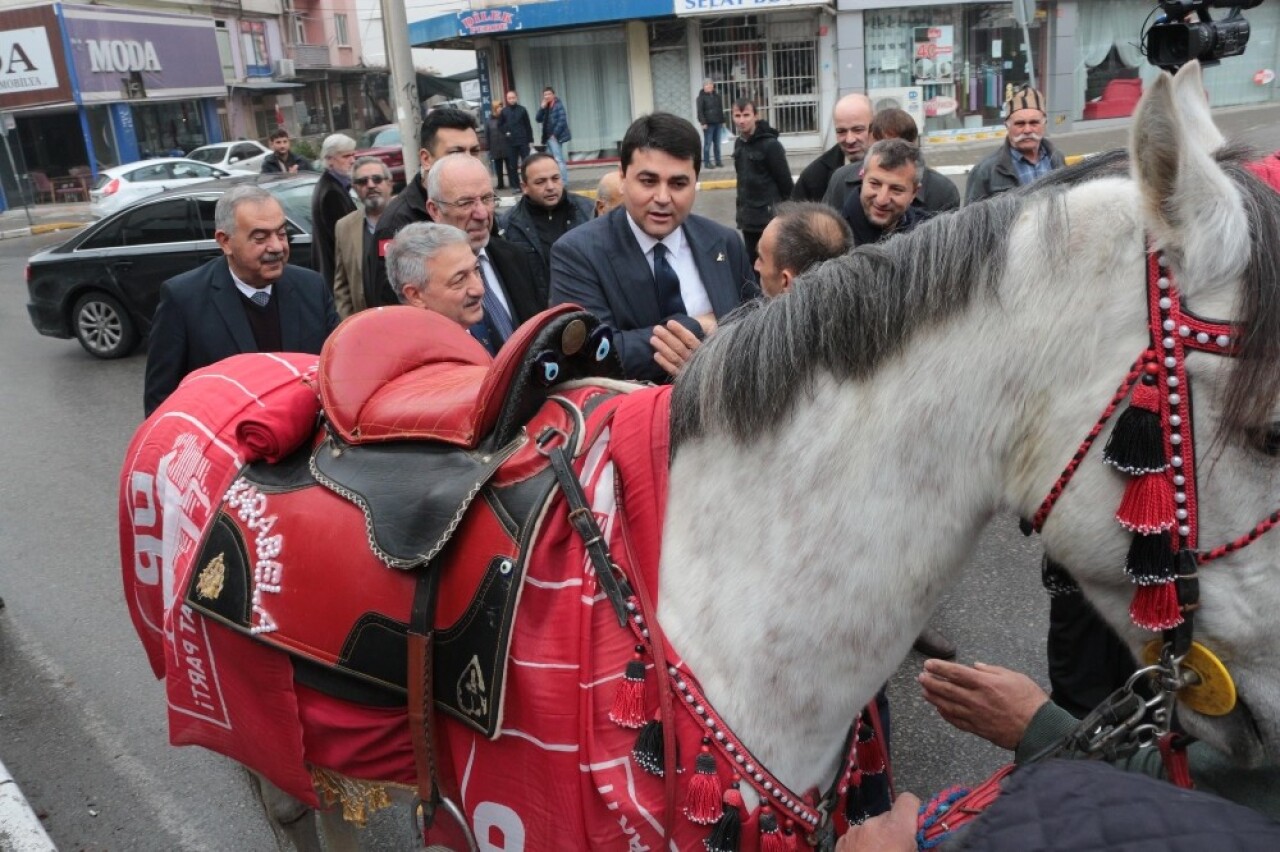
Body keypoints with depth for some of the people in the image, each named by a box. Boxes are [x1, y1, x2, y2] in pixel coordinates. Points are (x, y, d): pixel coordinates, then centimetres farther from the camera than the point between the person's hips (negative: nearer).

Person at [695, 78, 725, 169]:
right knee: (707, 143, -3)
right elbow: (700, 111, -9)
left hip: (718, 123, 5)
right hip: (708, 124, -5)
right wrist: (703, 123, -17)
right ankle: (707, 162, 2)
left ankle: (718, 161, 14)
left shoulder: (717, 95, 14)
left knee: (717, 143, 8)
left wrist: (722, 121, 15)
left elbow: (721, 110, 19)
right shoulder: (701, 97, -4)